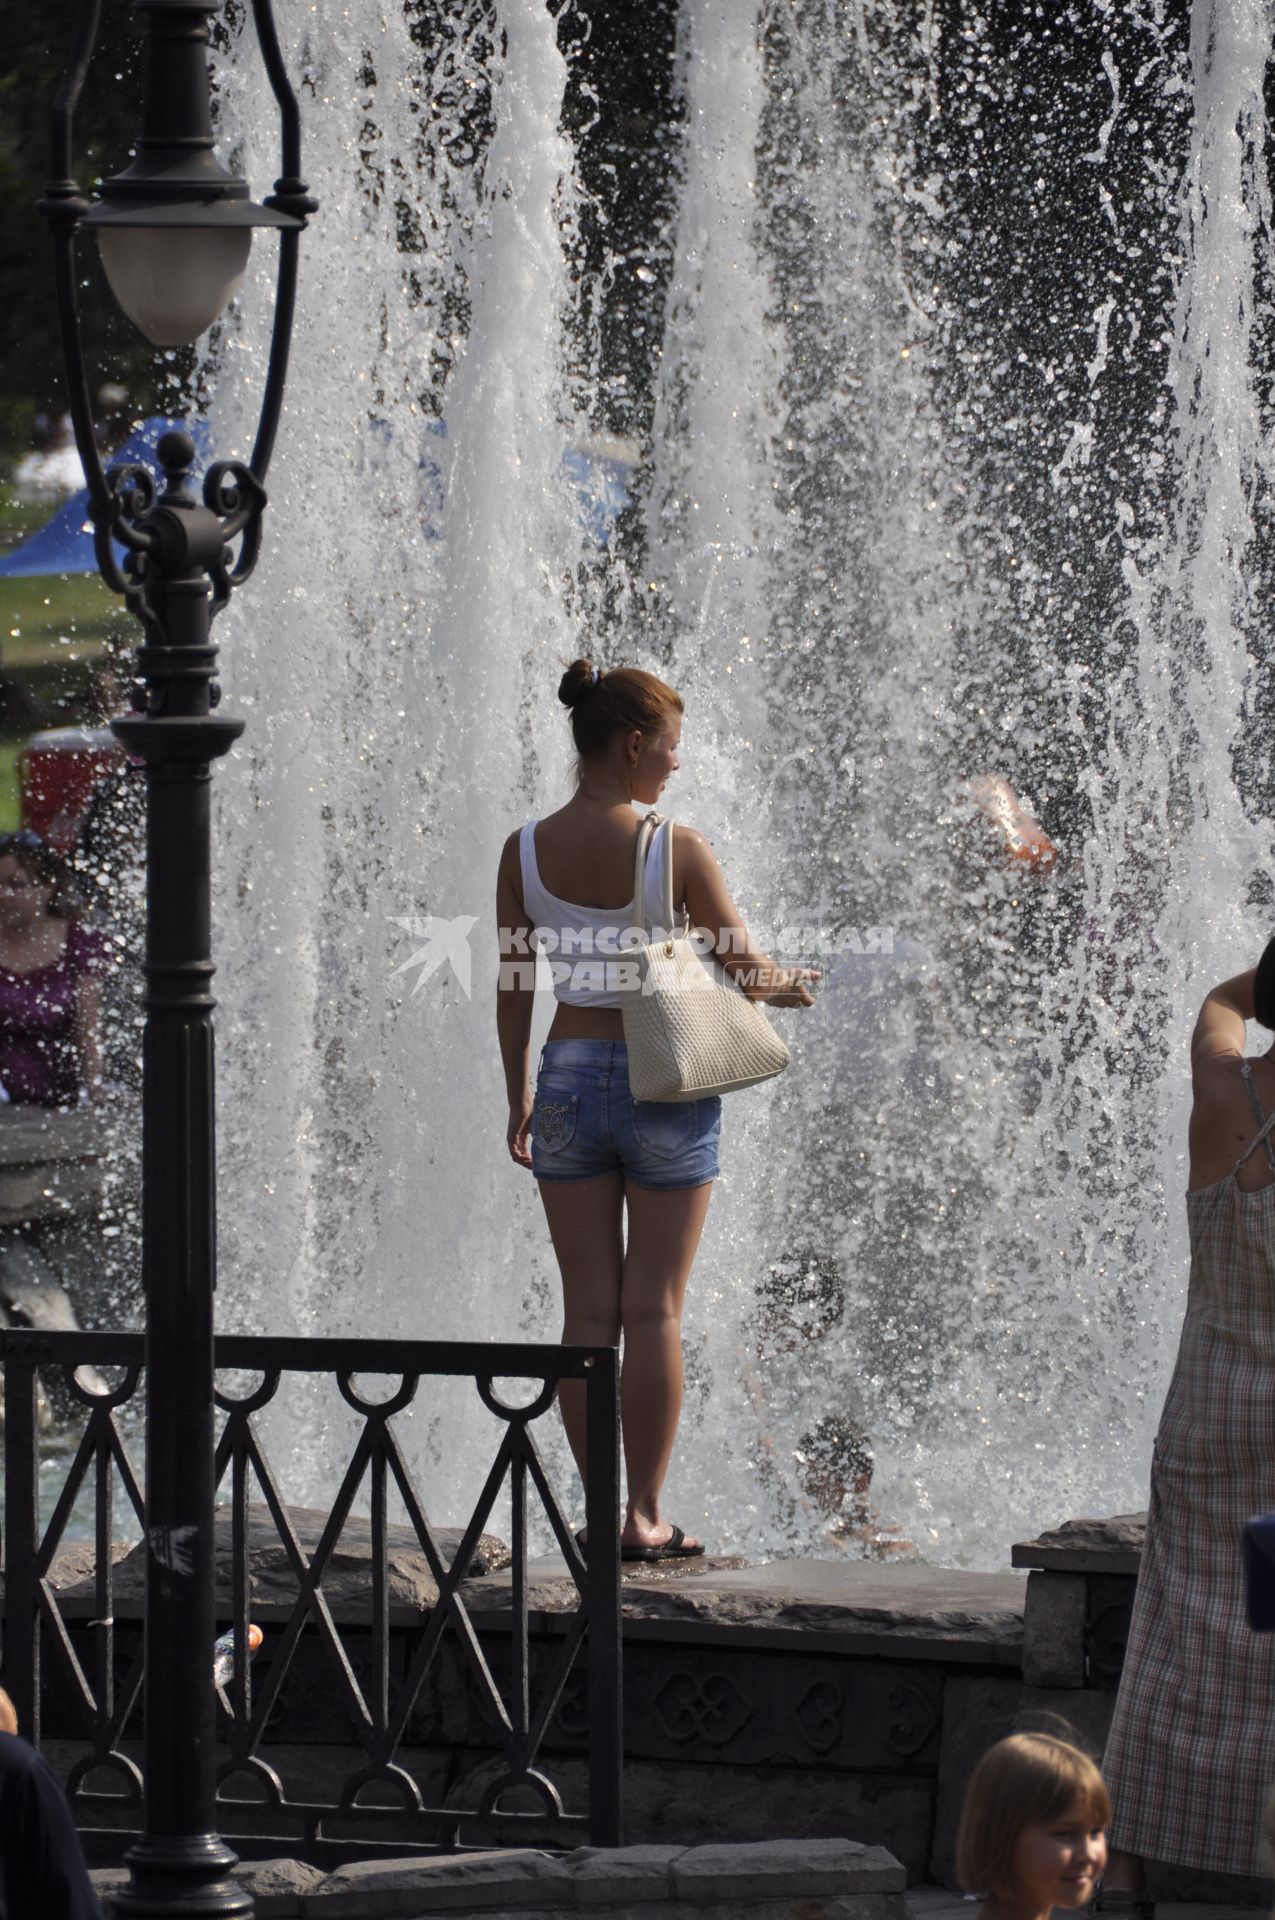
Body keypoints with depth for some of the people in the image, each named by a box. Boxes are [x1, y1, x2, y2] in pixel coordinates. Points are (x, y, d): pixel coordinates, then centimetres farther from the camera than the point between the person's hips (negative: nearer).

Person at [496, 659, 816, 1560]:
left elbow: (512, 989, 6)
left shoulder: (525, 851, -1)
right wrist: (790, 985, 16)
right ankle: (645, 1517, 5)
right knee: (654, 1310, 3)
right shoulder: (677, 851, -12)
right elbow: (744, 969, -7)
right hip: (666, 1082, -3)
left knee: (588, 1310, 8)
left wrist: (521, 1098, 17)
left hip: (569, 1081, 3)